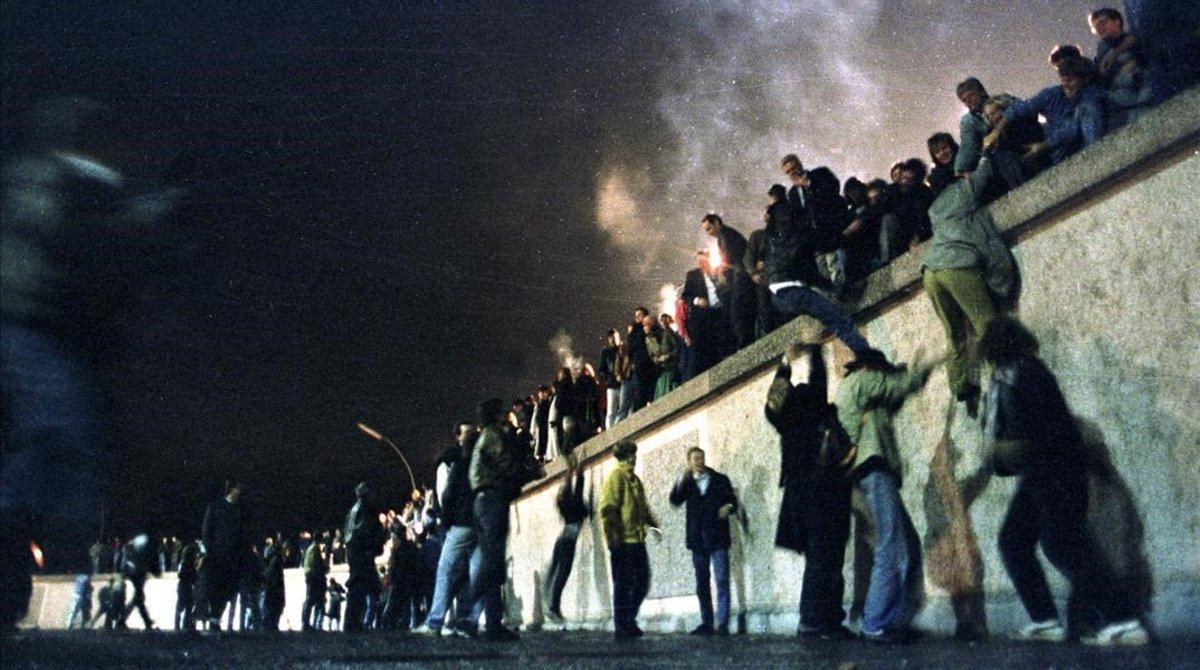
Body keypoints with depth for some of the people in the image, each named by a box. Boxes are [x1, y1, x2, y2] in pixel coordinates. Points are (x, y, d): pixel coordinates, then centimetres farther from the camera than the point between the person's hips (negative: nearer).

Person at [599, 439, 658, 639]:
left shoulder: (634, 479, 17)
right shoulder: (615, 478, -9)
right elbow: (606, 510, -15)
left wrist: (652, 523, 10)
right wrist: (612, 539, -19)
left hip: (637, 540, 8)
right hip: (622, 542, -8)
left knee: (642, 582, 12)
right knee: (623, 585, -1)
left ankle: (629, 621, 24)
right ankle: (621, 627, 8)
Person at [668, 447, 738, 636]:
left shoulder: (720, 480, 8)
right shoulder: (687, 483, 11)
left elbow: (733, 500, 8)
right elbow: (674, 500, -4)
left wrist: (728, 507, -14)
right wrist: (682, 479, -16)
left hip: (718, 538, -3)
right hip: (698, 540, 3)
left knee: (722, 581, -9)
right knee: (702, 584, 7)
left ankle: (722, 624, -9)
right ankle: (706, 623, 13)